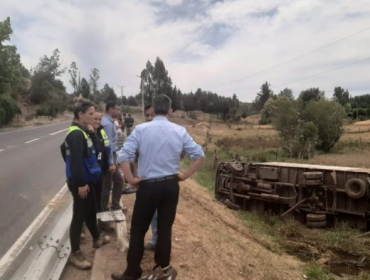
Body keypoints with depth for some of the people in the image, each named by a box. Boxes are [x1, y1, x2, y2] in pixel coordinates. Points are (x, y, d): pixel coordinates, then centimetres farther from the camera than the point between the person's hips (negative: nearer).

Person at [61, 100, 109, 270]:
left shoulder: (80, 131, 9)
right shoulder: (76, 134, -21)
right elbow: (76, 161, -26)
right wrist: (81, 183, -24)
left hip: (87, 180, 10)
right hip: (81, 182, -10)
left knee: (91, 212, 23)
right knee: (79, 216, 3)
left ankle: (97, 239, 42)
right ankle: (75, 253, 18)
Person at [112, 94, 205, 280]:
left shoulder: (141, 129, -9)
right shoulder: (180, 131, -2)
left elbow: (123, 157, -14)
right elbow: (199, 155, -2)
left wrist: (131, 179, -4)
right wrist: (184, 175, 4)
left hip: (148, 186, -2)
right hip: (171, 185, 3)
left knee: (138, 230, 13)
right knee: (165, 229, 16)